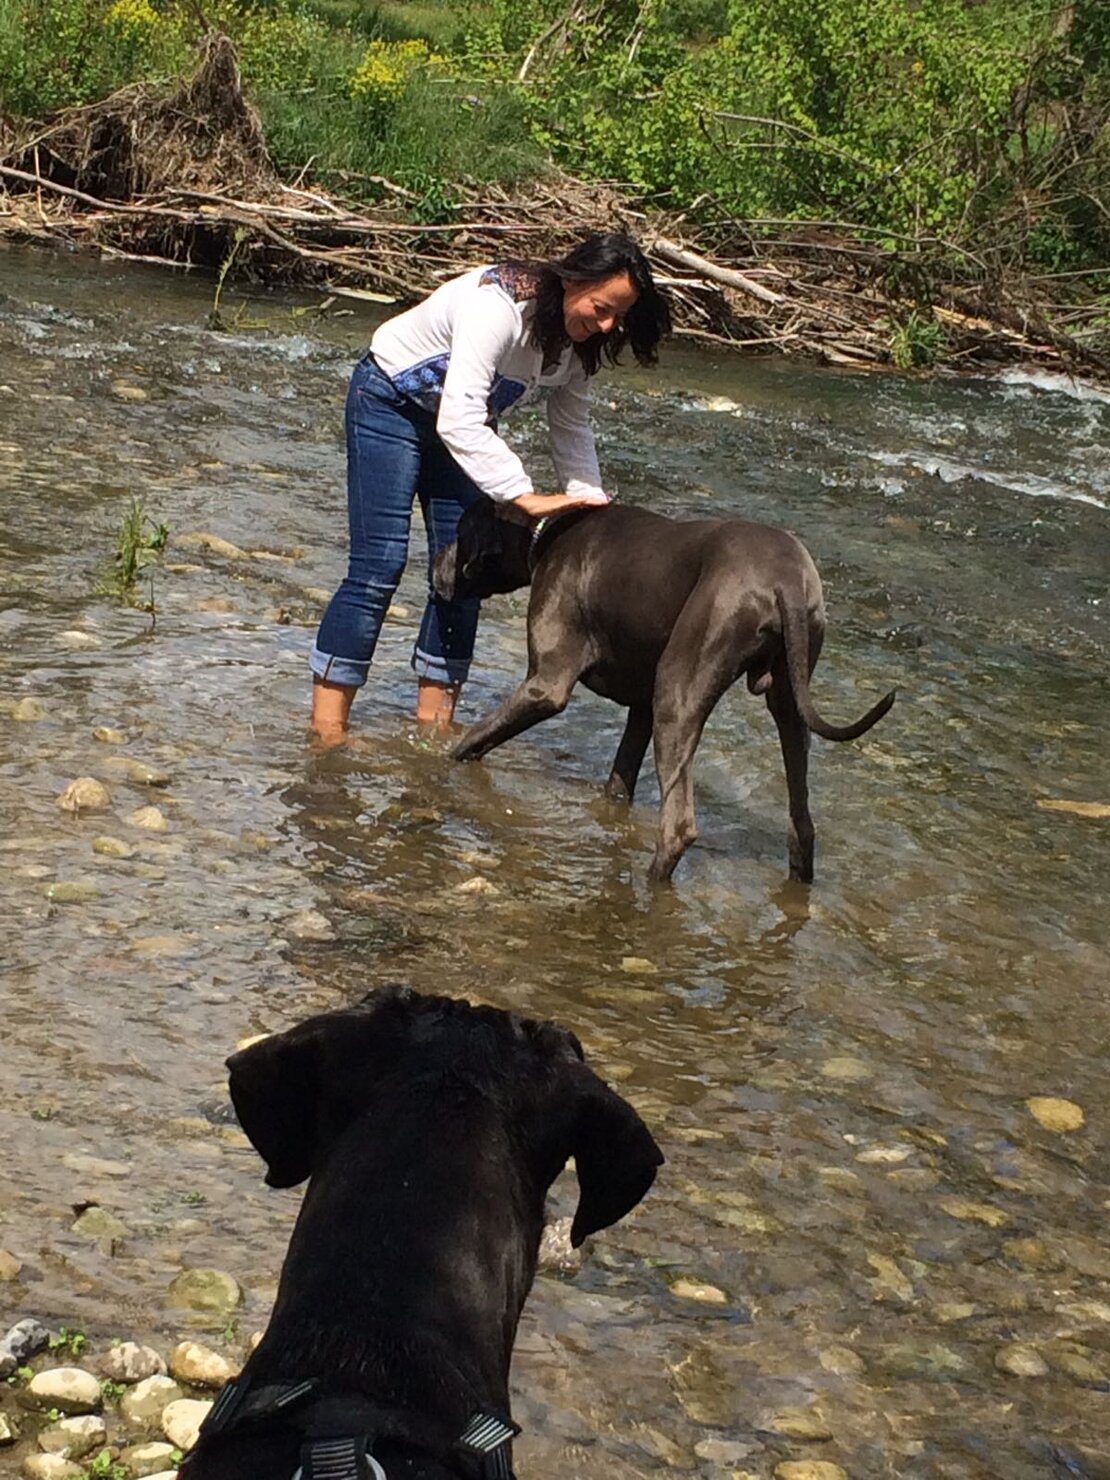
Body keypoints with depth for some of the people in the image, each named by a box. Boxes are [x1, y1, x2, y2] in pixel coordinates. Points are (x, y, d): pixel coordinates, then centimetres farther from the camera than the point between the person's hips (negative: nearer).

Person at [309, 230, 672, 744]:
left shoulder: (578, 341, -11)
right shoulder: (499, 305, -37)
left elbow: (572, 429, -2)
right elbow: (457, 421, -43)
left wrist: (588, 505, -17)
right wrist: (525, 496, -47)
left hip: (464, 420, 8)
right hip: (391, 401, -8)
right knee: (378, 565, -14)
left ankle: (434, 723, 8)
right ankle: (327, 727, -10)